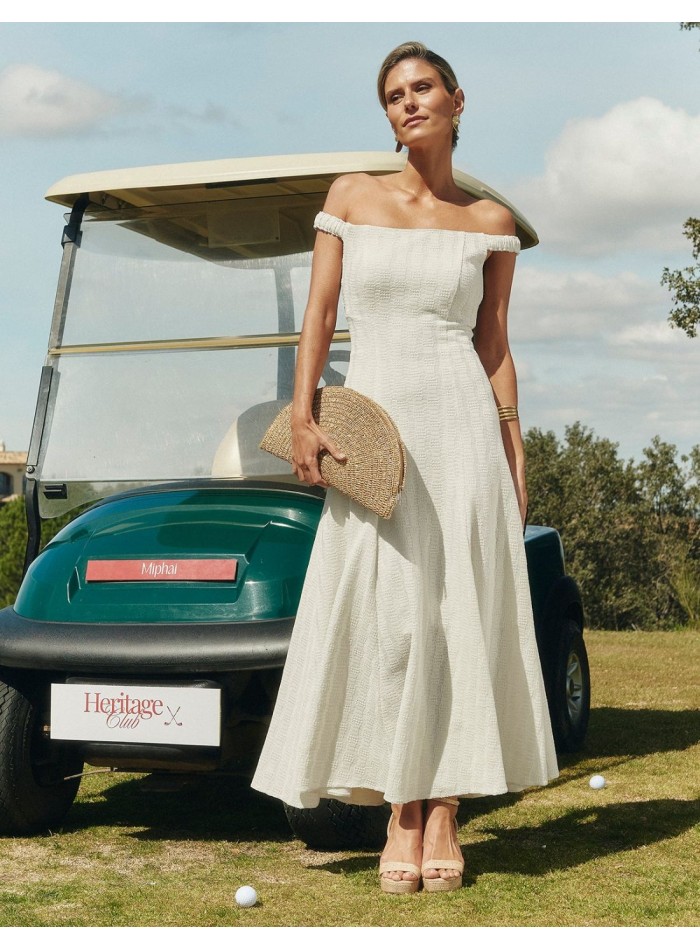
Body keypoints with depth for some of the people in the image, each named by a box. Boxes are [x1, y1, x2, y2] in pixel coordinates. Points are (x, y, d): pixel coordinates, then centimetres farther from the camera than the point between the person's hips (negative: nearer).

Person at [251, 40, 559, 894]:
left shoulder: (489, 222, 8)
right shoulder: (352, 197, 8)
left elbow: (495, 344, 9)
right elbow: (318, 314, 5)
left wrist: (516, 453, 3)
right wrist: (302, 416, -7)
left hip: (461, 424, 0)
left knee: (461, 617, -1)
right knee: (386, 620, -2)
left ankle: (443, 817, 8)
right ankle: (401, 816, 7)